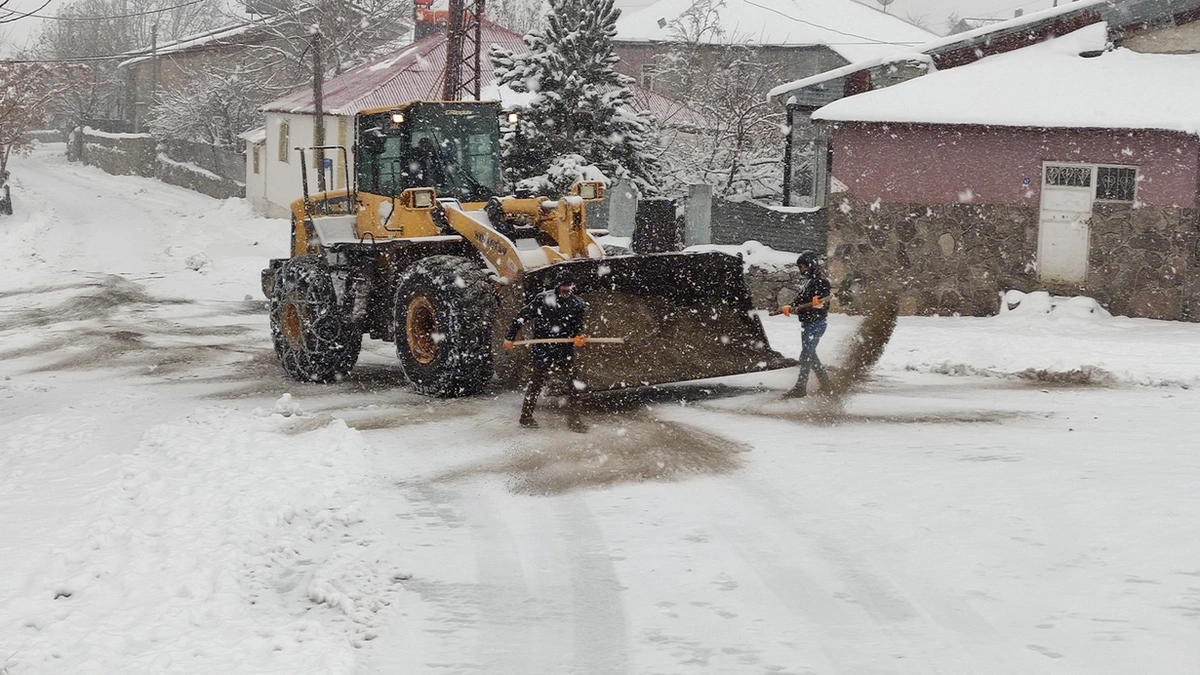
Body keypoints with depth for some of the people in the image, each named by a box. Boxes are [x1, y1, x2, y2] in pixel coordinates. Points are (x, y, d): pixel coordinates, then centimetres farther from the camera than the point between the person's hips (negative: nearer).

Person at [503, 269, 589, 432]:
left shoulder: (576, 304, 5)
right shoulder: (543, 299, -6)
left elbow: (578, 326, 3)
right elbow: (522, 317, -1)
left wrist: (578, 337, -21)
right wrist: (510, 337, -2)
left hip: (565, 350, 4)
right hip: (543, 350, -4)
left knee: (575, 384, -1)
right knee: (536, 382, 3)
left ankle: (573, 420, 8)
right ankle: (526, 417, 18)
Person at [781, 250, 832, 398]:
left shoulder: (821, 281, -13)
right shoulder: (805, 281, 14)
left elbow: (824, 304, -20)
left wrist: (818, 303, -40)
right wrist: (790, 309, 4)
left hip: (816, 323, -10)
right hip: (806, 323, 10)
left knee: (806, 355, -10)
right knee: (810, 354, 15)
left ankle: (800, 387, -9)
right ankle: (825, 381, 27)